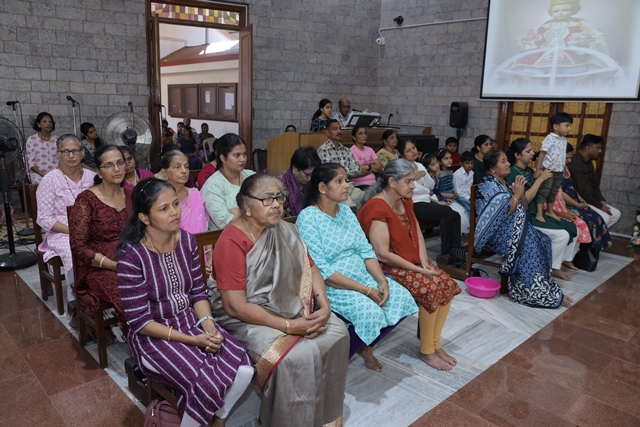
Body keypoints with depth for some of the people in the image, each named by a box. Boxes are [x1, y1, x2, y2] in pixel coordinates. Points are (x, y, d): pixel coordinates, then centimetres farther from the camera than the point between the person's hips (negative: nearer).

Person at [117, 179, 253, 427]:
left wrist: (208, 325, -15)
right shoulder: (131, 256, -20)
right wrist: (192, 340, -20)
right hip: (153, 335, -5)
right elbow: (139, 322, -16)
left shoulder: (187, 241, -3)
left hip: (191, 321, 5)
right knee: (208, 384, -26)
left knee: (244, 371, -15)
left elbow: (198, 292, 4)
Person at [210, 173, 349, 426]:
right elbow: (235, 307, -24)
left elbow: (310, 269, 7)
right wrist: (290, 326, -26)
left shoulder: (285, 231, 0)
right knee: (296, 355, -27)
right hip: (244, 317, -7)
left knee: (336, 333, -8)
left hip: (285, 306, 7)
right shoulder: (231, 243, -21)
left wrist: (323, 302, -12)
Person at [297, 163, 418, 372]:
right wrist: (365, 290, -23)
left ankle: (365, 345, 13)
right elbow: (322, 271, -21)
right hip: (330, 285, -7)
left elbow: (365, 250, 5)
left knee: (402, 298, -9)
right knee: (370, 312, -29)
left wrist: (382, 280, -12)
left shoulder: (346, 211, 8)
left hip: (362, 275, 8)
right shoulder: (308, 218, -16)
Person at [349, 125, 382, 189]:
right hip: (360, 185, -7)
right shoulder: (351, 151, -5)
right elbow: (359, 172, -12)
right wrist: (374, 168, 2)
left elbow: (380, 167, 7)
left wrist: (367, 167, -7)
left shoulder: (370, 150, 16)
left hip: (373, 183, 7)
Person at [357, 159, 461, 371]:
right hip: (387, 267, -9)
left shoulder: (405, 201, 5)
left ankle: (435, 344, 8)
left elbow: (418, 235, 11)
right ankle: (426, 351, -3)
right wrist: (418, 270, -21)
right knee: (430, 290, -23)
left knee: (448, 284, -6)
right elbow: (383, 254, -26)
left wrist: (424, 262, -6)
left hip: (413, 262, 9)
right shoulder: (377, 208, -23)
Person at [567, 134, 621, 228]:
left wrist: (601, 201, 2)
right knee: (604, 217, -24)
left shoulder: (588, 163, 13)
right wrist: (600, 206, -17)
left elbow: (594, 185, 20)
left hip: (590, 200, 11)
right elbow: (581, 192, -25)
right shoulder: (575, 163, -21)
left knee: (616, 214, 6)